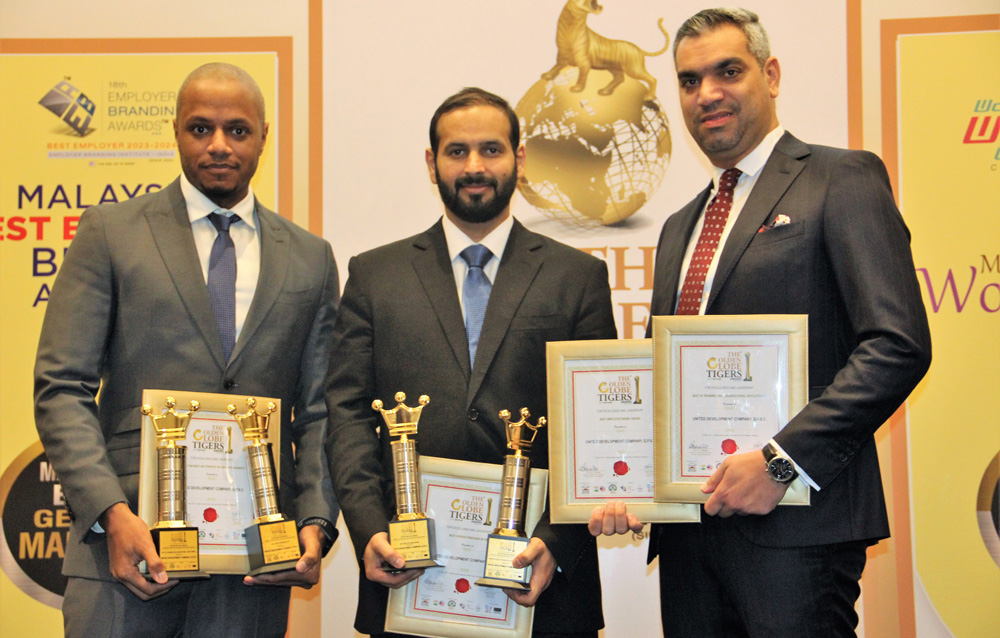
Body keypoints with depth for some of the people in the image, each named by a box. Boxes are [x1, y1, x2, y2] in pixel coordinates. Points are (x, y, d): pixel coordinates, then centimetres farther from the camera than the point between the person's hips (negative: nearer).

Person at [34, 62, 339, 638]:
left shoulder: (310, 259, 12)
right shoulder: (110, 233, 5)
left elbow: (318, 412, 11)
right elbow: (61, 390, -1)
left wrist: (315, 524, -4)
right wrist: (112, 513, -14)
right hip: (128, 547, -1)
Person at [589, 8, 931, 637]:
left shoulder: (843, 179, -2)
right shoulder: (681, 227, 20)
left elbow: (899, 344, -13)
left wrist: (783, 459, -19)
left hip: (793, 521, -6)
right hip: (688, 533, 7)